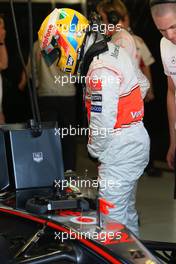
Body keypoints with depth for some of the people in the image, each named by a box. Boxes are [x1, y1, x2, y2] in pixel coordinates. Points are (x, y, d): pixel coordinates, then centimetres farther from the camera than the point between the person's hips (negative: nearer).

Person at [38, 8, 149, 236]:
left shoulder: (101, 72, -24)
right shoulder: (113, 51, 7)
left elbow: (103, 124, -24)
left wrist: (94, 149, -2)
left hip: (120, 148, -10)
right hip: (136, 140, 10)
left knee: (112, 213, -4)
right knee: (126, 207, 21)